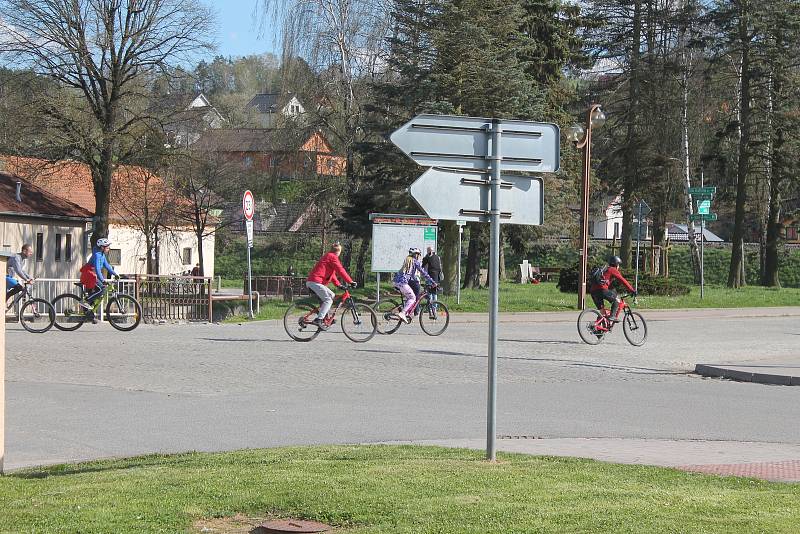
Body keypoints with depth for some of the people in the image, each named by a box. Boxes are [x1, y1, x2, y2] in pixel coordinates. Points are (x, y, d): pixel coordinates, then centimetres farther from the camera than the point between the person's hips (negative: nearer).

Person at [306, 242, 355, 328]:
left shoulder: (328, 256, 28)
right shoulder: (333, 257, -4)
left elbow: (332, 273, 30)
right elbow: (340, 270, -10)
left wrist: (338, 284, 23)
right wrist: (351, 282, -8)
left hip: (310, 282, 10)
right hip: (315, 282, -10)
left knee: (331, 295, 19)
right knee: (328, 300, -14)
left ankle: (324, 317, 17)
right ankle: (318, 320, -25)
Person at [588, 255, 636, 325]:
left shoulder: (605, 270, 31)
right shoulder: (613, 270, 7)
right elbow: (623, 281, 3)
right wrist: (632, 290, 6)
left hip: (593, 290, 8)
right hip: (601, 289, -8)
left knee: (601, 309, 16)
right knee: (616, 299, 7)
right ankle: (612, 316, -5)